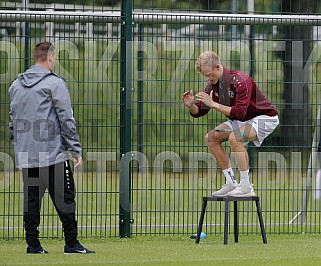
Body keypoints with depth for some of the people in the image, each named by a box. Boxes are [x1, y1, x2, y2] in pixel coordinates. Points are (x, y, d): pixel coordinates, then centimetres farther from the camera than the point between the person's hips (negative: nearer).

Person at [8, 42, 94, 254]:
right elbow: (66, 119, -8)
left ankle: (33, 243, 7)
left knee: (31, 199, 8)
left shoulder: (17, 85, 13)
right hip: (53, 153, -6)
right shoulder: (54, 83, -7)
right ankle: (71, 243, -1)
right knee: (64, 198, -1)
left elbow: (13, 120, 16)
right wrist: (76, 150, -5)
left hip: (25, 155, 6)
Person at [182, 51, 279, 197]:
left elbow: (239, 113, -38)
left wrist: (213, 104, -39)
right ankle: (231, 184, 6)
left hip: (264, 118, -9)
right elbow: (199, 111, 0)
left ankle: (246, 187, -24)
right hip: (242, 120, 9)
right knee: (211, 138, 0)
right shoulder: (213, 84, -4)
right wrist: (191, 106, -23)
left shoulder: (240, 81, -29)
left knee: (235, 137, -33)